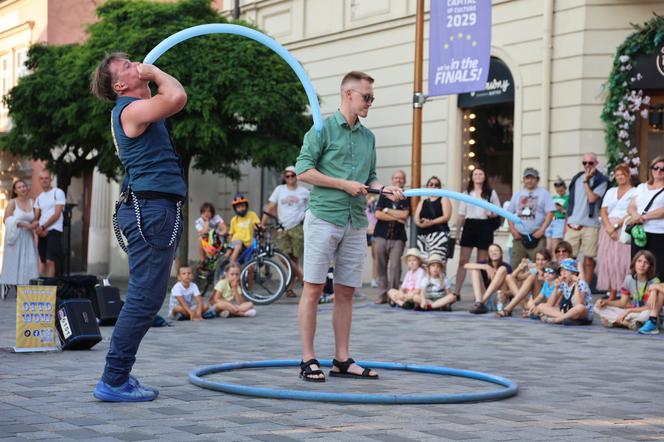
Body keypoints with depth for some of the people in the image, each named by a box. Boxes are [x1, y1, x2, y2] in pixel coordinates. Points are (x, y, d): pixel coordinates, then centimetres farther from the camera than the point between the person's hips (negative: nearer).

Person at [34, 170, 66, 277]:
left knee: (50, 261, -15)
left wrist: (43, 227, -13)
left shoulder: (58, 193, -2)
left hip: (54, 230, -6)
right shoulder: (39, 198, 17)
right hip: (42, 232, 7)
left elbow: (57, 215, -10)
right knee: (43, 261, 7)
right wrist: (37, 228, -10)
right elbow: (35, 217, 11)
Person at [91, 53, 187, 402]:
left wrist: (152, 77, 25)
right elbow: (177, 97, -26)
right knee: (145, 298, -11)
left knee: (145, 297, 13)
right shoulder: (131, 110, -11)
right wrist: (155, 72, -10)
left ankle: (118, 376, 16)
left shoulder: (139, 108, 20)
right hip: (151, 208, -11)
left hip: (156, 208, 11)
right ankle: (113, 381, -9)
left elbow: (172, 98, 40)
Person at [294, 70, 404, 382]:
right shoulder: (323, 129, -2)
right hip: (324, 217, -6)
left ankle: (342, 361, 13)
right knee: (313, 288, -4)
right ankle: (308, 361, -1)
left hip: (356, 222, 6)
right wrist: (344, 184, -12)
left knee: (346, 292, 8)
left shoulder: (368, 137, 16)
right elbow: (303, 170, -8)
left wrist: (384, 189, -1)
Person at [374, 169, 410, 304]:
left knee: (395, 266, -11)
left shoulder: (407, 198, 7)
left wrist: (387, 210, -3)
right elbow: (378, 214, -1)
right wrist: (396, 217, -6)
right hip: (382, 235, 2)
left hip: (398, 237, -2)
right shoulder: (384, 195, 11)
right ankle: (382, 295, 8)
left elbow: (404, 214, -10)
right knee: (381, 267, 2)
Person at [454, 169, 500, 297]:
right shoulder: (467, 193, 12)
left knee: (482, 262, 3)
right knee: (463, 260, -4)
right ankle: (456, 292, -4)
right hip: (469, 225, 1)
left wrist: (491, 214, -14)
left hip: (484, 226, -1)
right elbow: (461, 214, 13)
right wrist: (457, 231, 6)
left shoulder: (491, 193, 7)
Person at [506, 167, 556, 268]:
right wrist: (512, 229, 3)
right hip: (519, 236, 4)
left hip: (536, 236, -4)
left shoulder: (544, 194, 4)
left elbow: (550, 213, -3)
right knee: (516, 266, 1)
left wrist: (542, 230, -12)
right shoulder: (517, 195, 16)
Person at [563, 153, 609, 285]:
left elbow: (592, 198, -15)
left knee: (588, 259, 0)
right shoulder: (577, 178, 15)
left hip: (590, 225, -4)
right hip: (573, 224, 4)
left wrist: (586, 181, -8)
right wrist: (566, 222, 15)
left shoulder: (601, 180, -1)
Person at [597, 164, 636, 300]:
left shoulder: (634, 192, 2)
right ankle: (612, 295, 3)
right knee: (608, 261, 0)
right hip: (608, 228, 5)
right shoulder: (611, 192, 19)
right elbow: (603, 211, 10)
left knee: (622, 260, -12)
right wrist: (608, 227, -7)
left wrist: (616, 226, -13)